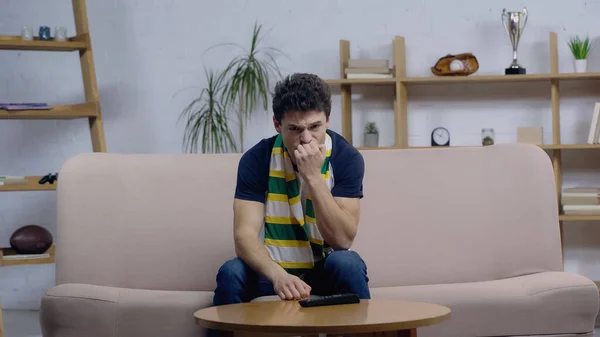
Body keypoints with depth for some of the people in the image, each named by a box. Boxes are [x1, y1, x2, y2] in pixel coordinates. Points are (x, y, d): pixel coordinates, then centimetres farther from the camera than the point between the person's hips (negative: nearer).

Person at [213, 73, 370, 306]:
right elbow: (245, 235, -22)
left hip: (326, 270, 0)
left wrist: (314, 177, -30)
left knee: (348, 264, -31)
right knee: (231, 273, -29)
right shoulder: (256, 159, -12)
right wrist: (279, 275, -42)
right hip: (271, 270, 0)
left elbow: (342, 240, -19)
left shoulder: (347, 158, -13)